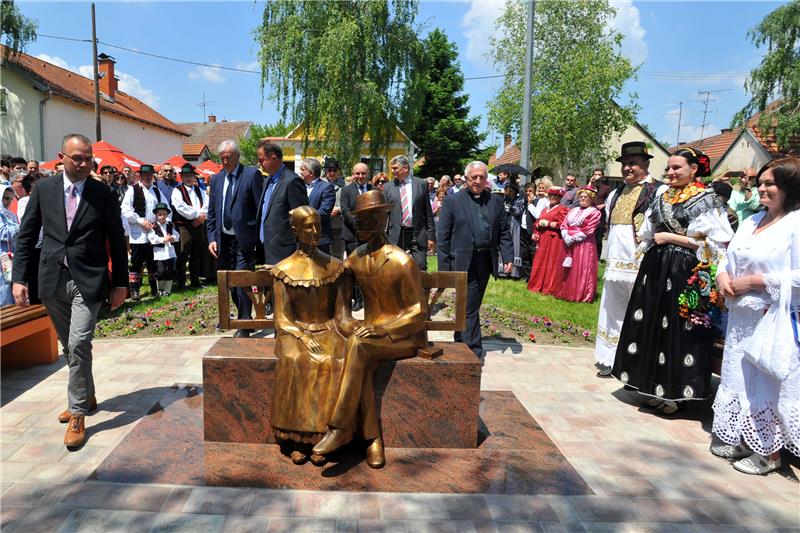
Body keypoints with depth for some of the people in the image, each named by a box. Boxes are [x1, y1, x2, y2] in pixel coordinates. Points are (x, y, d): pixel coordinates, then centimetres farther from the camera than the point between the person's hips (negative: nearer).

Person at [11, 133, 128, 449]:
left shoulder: (103, 195, -1)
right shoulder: (43, 188, 4)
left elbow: (116, 242, 2)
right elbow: (26, 236, 6)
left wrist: (120, 283, 0)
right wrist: (18, 278, -1)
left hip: (87, 281, -3)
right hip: (52, 280, 3)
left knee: (79, 345, -11)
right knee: (69, 347, 16)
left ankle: (78, 414, 2)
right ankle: (86, 397, 36)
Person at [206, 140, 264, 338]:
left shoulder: (252, 175, -5)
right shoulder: (216, 179, 12)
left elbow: (260, 208, -8)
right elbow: (211, 213, 14)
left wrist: (259, 238, -11)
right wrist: (212, 238, 4)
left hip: (244, 240, -6)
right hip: (223, 240, 6)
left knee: (242, 283, -6)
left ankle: (243, 327, 5)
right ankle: (244, 318, 32)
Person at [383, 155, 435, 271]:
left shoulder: (421, 184, 3)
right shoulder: (388, 187, 6)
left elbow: (428, 212, 4)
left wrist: (431, 235, 1)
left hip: (418, 235, -1)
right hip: (396, 235, 1)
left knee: (420, 269, 1)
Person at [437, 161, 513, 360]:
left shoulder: (496, 201, 11)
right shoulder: (452, 201, 0)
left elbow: (504, 232, 12)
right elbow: (443, 237, -2)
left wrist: (508, 257, 0)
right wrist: (444, 267, -7)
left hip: (486, 261, 4)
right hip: (464, 261, -4)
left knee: (470, 305, 15)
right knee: (470, 306, -5)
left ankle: (460, 340, 31)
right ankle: (474, 349, 4)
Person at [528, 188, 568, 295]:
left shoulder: (562, 209, -2)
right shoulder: (544, 210, 22)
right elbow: (537, 223, 25)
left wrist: (548, 223, -13)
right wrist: (539, 224, 2)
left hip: (555, 240, -7)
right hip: (542, 239, 7)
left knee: (552, 264, -5)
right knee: (540, 262, 8)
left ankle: (549, 288, 1)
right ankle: (537, 286, 16)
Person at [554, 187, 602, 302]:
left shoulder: (595, 212, -1)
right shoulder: (573, 210, 17)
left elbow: (588, 231, -11)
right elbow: (564, 225, 8)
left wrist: (574, 238, -15)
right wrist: (567, 237, -9)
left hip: (585, 245, -6)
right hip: (569, 244, 6)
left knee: (582, 269, -4)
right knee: (568, 269, 8)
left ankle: (582, 295, 2)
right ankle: (566, 292, 16)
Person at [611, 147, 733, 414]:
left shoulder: (706, 199, -5)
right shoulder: (663, 198, 13)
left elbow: (713, 243, -13)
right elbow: (647, 235, 20)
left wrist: (670, 237, -12)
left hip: (683, 273, -6)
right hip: (655, 270, 7)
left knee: (677, 331, -1)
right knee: (652, 325, 9)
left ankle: (675, 391, 12)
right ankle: (654, 384, 21)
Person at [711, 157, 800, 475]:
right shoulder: (752, 220, 14)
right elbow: (729, 256, 19)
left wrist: (754, 281, -18)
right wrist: (723, 277, -1)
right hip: (741, 317, 8)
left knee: (767, 383, 1)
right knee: (739, 377, 14)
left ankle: (769, 452, 16)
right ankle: (742, 440, 29)